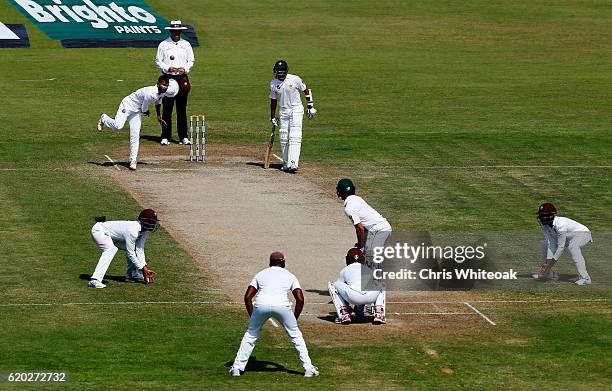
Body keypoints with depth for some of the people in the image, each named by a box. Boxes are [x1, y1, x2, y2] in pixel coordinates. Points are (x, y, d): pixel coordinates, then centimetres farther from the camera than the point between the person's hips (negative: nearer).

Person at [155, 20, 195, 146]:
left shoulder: (186, 44, 9)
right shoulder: (163, 45, 2)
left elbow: (191, 61, 12)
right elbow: (158, 61, 3)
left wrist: (185, 69, -7)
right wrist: (168, 68, -14)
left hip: (182, 78, 2)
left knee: (182, 109, 4)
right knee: (167, 109, -2)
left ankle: (183, 137, 7)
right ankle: (165, 137, 1)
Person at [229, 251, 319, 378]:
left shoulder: (261, 274, 28)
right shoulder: (290, 276, 25)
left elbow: (247, 297, 19)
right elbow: (300, 299, 13)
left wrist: (252, 317, 24)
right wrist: (295, 319, 22)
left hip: (261, 304, 1)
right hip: (282, 305, -1)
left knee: (250, 335, 20)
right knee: (295, 335, 18)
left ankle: (237, 367, 16)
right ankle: (308, 368, 15)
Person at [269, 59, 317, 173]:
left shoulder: (295, 79, -11)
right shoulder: (273, 83, 0)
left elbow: (306, 90, 1)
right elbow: (273, 100, 12)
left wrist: (310, 107, 0)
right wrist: (272, 117, 14)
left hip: (296, 109, -4)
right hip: (284, 112, 4)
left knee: (295, 137, -15)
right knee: (284, 139, 5)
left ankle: (293, 163, -24)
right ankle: (286, 163, 17)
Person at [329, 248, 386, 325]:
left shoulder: (344, 270, 31)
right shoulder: (368, 269, 38)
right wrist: (359, 307, 67)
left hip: (353, 297, -3)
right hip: (371, 297, 3)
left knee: (332, 285, 24)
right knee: (381, 285, 38)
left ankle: (344, 315, 11)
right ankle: (378, 314, 17)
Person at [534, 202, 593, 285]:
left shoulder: (560, 225, -35)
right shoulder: (544, 225, -12)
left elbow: (561, 247, -32)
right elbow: (551, 244, -14)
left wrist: (550, 263, -30)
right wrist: (547, 262, -24)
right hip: (568, 235, 9)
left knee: (572, 246, -40)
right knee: (544, 243, 6)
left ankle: (584, 278, -40)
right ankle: (548, 272, 16)